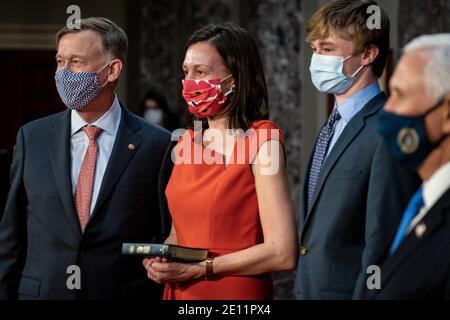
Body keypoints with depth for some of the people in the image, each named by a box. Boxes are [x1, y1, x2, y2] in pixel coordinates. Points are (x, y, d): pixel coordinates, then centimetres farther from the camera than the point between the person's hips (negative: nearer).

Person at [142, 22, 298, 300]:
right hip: (180, 292, 6)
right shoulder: (186, 143, 6)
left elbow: (283, 254, -19)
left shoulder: (260, 142, -12)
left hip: (237, 292, -6)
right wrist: (159, 259, -3)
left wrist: (198, 269, -17)